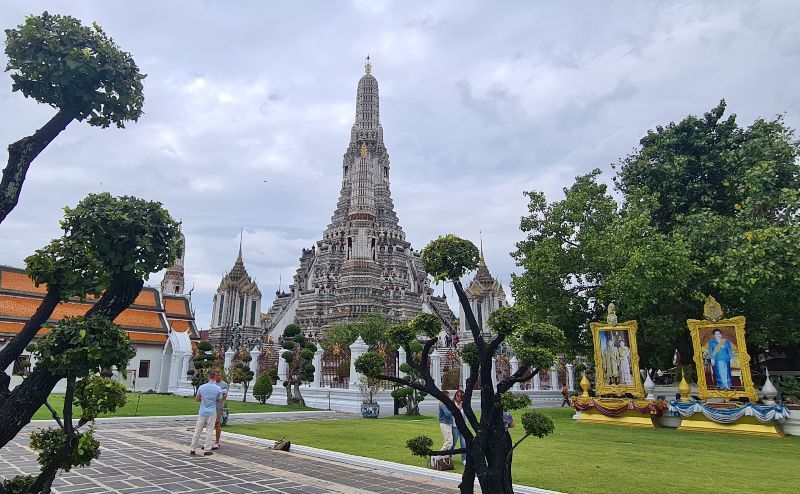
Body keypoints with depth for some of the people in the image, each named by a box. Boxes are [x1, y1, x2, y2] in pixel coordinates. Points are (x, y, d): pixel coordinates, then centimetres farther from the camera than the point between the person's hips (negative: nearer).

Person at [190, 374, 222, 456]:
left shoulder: (201, 387, -2)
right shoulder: (218, 389, -8)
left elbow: (197, 399, 7)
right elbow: (220, 400, 2)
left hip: (202, 412, 2)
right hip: (212, 413, -2)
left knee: (197, 431, 11)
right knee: (209, 432, 3)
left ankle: (193, 449, 15)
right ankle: (207, 450, 5)